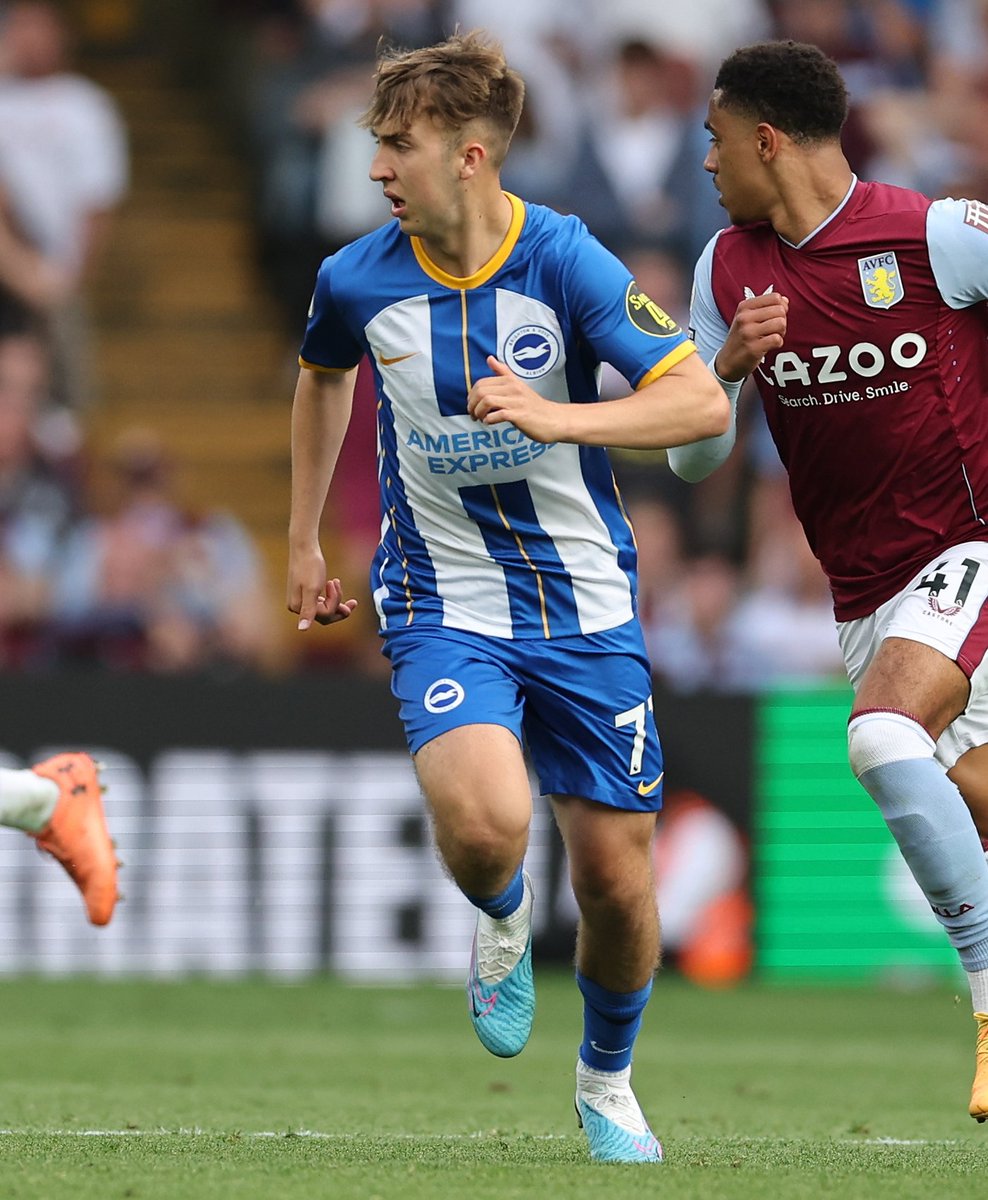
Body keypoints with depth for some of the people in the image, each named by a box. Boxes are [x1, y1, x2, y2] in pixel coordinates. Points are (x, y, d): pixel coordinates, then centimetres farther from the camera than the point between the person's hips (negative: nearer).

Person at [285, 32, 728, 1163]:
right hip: (445, 606, 0)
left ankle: (608, 1080, 32)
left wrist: (554, 417, -35)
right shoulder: (356, 282, -6)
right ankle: (500, 918, 11)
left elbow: (702, 400, -21)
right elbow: (321, 376, 18)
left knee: (617, 877, 3)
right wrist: (303, 541, 22)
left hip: (585, 604, 0)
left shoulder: (565, 261, -15)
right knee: (484, 826, -28)